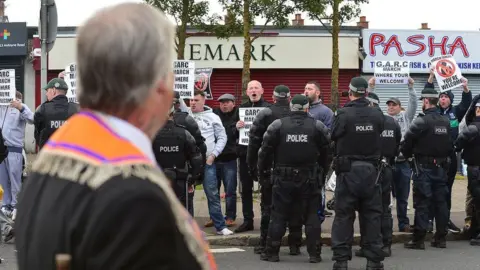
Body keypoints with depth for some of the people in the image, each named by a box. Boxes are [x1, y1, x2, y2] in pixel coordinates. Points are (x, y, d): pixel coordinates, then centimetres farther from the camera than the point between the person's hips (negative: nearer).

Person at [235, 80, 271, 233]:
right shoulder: (241, 108, 10)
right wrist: (237, 127, -13)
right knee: (246, 189, 10)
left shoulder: (269, 108, -4)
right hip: (245, 153, 4)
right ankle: (247, 221, 17)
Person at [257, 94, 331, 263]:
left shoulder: (277, 125, -4)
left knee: (278, 216, 7)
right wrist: (324, 168, 10)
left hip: (283, 179, 0)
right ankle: (314, 254, 6)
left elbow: (265, 150, -1)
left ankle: (272, 252, 9)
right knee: (312, 216, 7)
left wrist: (262, 169, 12)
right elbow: (327, 151, -2)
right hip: (310, 179, 0)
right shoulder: (318, 127, -2)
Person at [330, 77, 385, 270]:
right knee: (372, 215, 10)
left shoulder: (343, 114, -14)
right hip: (371, 170, 2)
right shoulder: (377, 115, -5)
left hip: (348, 171, -2)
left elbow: (333, 136, -4)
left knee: (343, 216, 5)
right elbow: (380, 137, 3)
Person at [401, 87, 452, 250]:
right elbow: (450, 145, 10)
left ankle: (418, 239, -2)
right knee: (441, 201, 10)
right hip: (441, 167, 6)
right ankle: (441, 237, 14)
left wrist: (408, 155, 9)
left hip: (424, 167, -6)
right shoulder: (446, 122, 4)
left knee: (422, 203, -3)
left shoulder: (421, 122, -15)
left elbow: (407, 143, -10)